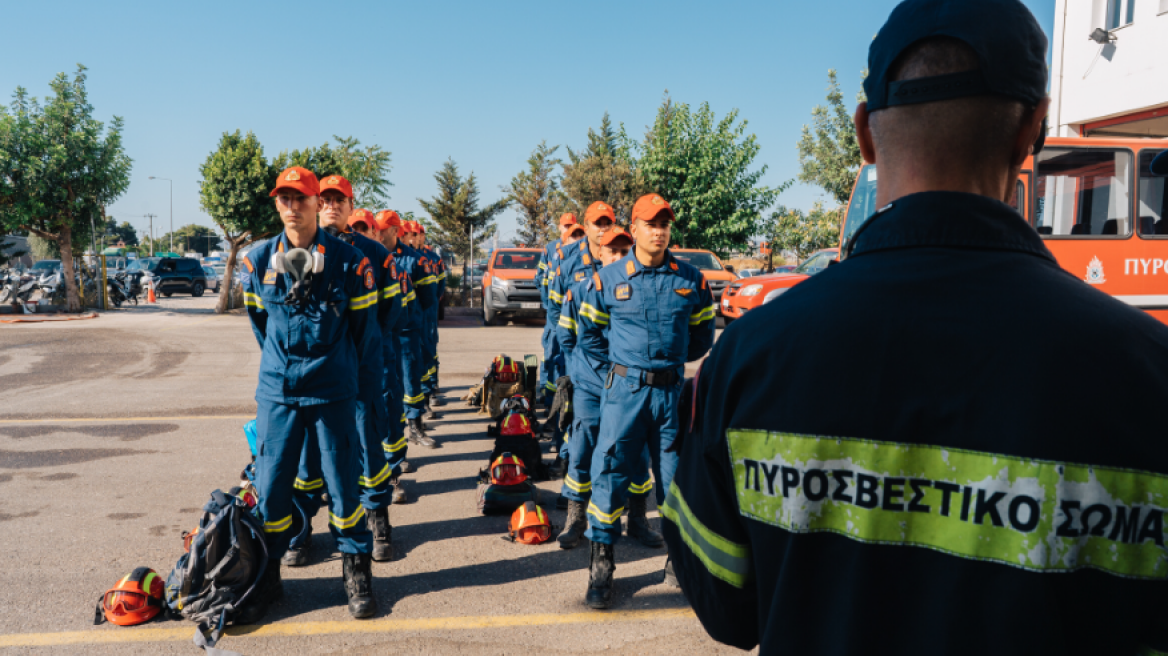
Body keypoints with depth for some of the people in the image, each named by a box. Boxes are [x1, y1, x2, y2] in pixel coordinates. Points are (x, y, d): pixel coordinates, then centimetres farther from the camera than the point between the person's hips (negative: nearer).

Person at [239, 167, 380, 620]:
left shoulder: (348, 261, -5)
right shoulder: (258, 261, 2)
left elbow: (366, 328, 3)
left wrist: (363, 383, 8)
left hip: (333, 393, -2)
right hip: (276, 391, 2)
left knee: (342, 482, 5)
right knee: (271, 485, 5)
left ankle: (356, 570, 21)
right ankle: (267, 576, 21)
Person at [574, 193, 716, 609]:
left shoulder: (691, 280, 3)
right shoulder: (607, 279, -1)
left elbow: (702, 334, 14)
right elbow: (588, 332, 11)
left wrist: (673, 356, 8)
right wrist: (621, 356, 9)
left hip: (672, 390, 2)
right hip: (624, 388, -1)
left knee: (675, 475, 10)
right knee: (610, 473, -4)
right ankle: (601, 565, 7)